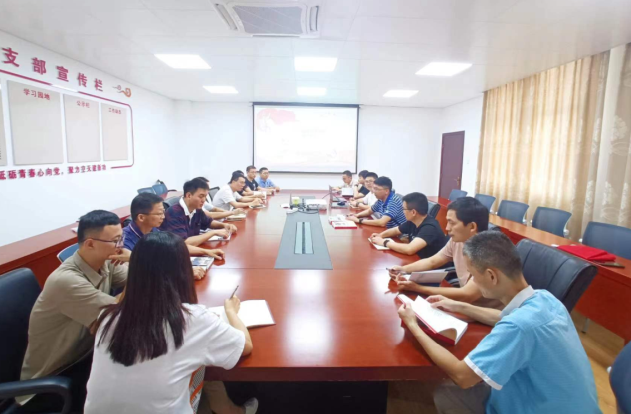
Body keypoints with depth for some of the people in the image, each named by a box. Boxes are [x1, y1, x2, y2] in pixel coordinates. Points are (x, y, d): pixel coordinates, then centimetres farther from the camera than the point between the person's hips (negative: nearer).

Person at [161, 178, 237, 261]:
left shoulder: (197, 210, -1)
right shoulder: (174, 213, -23)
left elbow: (208, 222, 20)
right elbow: (185, 243, -31)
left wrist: (224, 225, 0)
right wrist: (214, 232, -24)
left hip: (193, 253, 7)